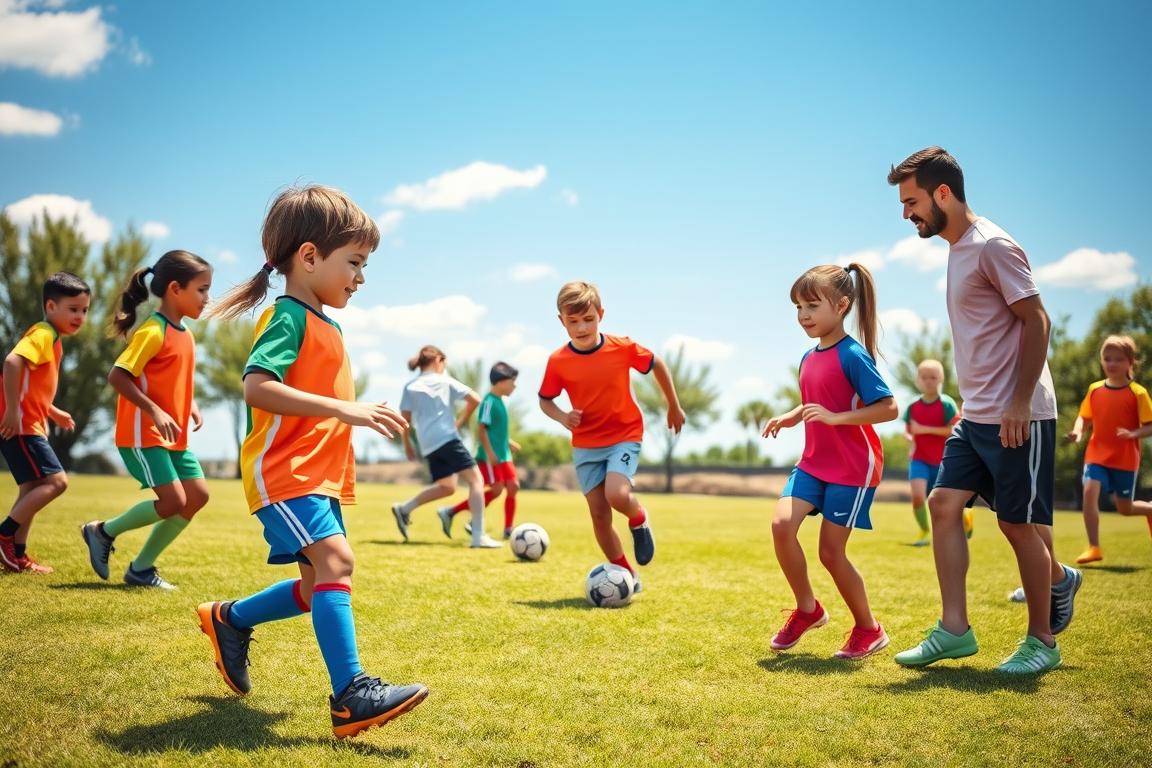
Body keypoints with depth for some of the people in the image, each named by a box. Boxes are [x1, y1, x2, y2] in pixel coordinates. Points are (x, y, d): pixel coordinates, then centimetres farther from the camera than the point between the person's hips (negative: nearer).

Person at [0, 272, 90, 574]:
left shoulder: (50, 339, 18)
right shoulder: (43, 334, -13)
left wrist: (53, 412, 26)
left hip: (28, 425, 11)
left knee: (33, 488, 14)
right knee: (56, 480, -14)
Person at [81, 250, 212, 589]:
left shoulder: (185, 334, 11)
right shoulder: (153, 332, -16)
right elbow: (117, 375, -22)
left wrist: (190, 406, 7)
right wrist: (155, 412, -28)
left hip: (173, 437, 9)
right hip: (143, 435, -9)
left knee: (198, 496, 4)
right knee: (173, 502, -13)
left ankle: (141, 567, 13)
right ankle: (103, 531, 11)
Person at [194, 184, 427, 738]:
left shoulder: (326, 325, 18)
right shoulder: (288, 317, -12)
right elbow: (257, 386, -28)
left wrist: (363, 416, 16)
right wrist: (345, 408, -31)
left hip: (320, 475, 10)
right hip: (284, 471, -10)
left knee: (319, 588, 15)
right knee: (335, 559, -25)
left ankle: (228, 619, 36)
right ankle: (351, 696, -28)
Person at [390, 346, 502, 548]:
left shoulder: (410, 387, 11)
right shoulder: (445, 381, 5)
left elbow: (404, 420, 6)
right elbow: (474, 400, 0)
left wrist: (407, 445, 18)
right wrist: (461, 421, 14)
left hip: (428, 446, 6)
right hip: (447, 438, -6)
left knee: (446, 486, 21)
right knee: (475, 479, -6)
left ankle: (404, 508, 15)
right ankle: (479, 537, -16)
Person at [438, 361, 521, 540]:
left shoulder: (499, 401, 14)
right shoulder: (489, 401, -15)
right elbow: (481, 428, -20)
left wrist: (508, 442, 28)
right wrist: (490, 452, -24)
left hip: (503, 455, 9)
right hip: (490, 456, -9)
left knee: (513, 486, 4)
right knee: (497, 489, -11)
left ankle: (508, 530, 9)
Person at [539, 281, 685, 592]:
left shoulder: (623, 348, -13)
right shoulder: (558, 361, -10)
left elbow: (657, 364, 4)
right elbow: (545, 400, 5)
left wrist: (674, 407, 12)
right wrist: (562, 417, -17)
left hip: (624, 436, -2)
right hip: (585, 445, 3)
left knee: (617, 495, -27)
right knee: (599, 514, 1)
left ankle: (639, 520, 10)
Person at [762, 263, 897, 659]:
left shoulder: (853, 356, -16)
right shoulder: (809, 358, 8)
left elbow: (888, 408, -21)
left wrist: (835, 417, -28)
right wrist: (787, 418, 3)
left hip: (852, 468, -7)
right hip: (813, 462, 7)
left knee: (831, 552, -2)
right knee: (781, 523, -13)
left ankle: (869, 629, 20)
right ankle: (807, 609, 8)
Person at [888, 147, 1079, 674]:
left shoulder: (992, 246, -14)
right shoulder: (959, 249, 13)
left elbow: (1037, 322, -17)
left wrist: (1018, 403, -20)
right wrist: (975, 404, 18)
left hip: (1016, 417, -9)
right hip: (976, 415, 9)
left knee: (1018, 523, -1)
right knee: (944, 503, 3)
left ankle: (1043, 641, 15)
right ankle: (954, 630, 8)